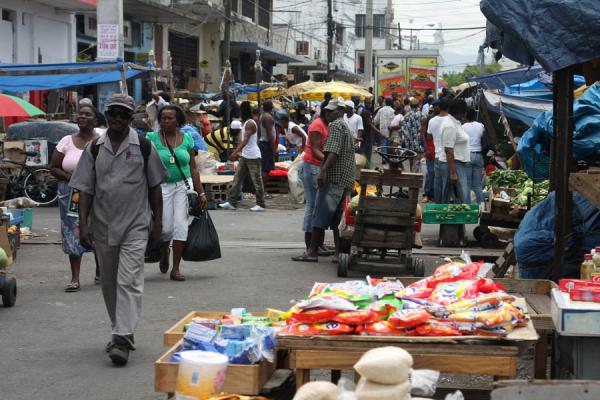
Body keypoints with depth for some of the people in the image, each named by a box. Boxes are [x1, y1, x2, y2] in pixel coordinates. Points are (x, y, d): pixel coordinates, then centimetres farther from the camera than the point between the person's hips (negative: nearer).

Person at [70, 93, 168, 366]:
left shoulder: (143, 147, 1)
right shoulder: (94, 148, 5)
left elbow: (154, 187, 7)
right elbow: (85, 190, 4)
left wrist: (157, 224, 5)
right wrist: (83, 225, -5)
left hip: (135, 225, -3)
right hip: (102, 227, 3)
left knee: (128, 282, -14)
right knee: (109, 284, 13)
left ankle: (123, 340, -19)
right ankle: (121, 332, 29)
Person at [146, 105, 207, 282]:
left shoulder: (187, 139, 4)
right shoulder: (152, 138, -2)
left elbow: (193, 168, 7)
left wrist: (201, 193, 3)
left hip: (183, 186, 2)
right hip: (161, 187, -1)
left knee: (181, 224, -8)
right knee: (166, 228, -3)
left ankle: (176, 269, -1)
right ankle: (164, 253, 32)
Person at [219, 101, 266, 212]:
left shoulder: (250, 123, -17)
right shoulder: (246, 123, 14)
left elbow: (246, 140, -29)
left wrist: (235, 152, -37)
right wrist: (238, 152, 28)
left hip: (253, 156, -10)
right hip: (245, 156, 10)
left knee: (257, 180, -2)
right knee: (237, 179, 7)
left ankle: (261, 205, 4)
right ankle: (231, 202, 9)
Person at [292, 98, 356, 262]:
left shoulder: (336, 125, -7)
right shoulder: (347, 128, 24)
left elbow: (334, 151, -20)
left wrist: (324, 170, -27)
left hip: (334, 177, -10)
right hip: (346, 180, 10)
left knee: (320, 215, -8)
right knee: (337, 219, 9)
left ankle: (312, 251, -8)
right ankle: (339, 253, 6)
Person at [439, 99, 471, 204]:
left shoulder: (456, 123, 14)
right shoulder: (450, 126, -18)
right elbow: (448, 151, -22)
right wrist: (453, 173, -24)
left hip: (463, 163, 10)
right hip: (455, 164, -10)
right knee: (464, 200, -13)